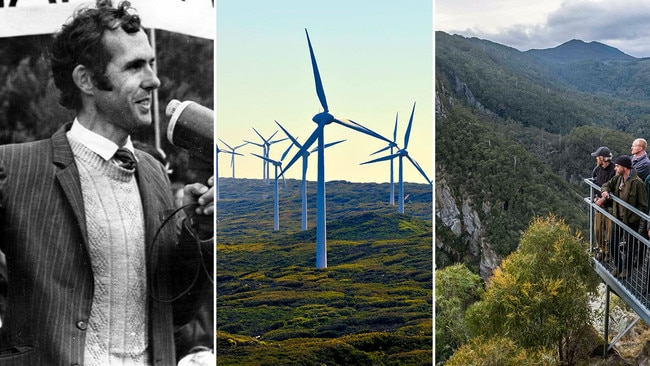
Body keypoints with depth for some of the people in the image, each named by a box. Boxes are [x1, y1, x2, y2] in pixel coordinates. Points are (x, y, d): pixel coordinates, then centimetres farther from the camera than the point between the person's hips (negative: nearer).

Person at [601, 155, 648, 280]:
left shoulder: (637, 183, -22)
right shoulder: (618, 178, -1)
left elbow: (643, 205, -18)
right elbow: (607, 185, 15)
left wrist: (641, 223, -21)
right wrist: (605, 191, -10)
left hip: (631, 221, -6)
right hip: (618, 218, 6)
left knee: (629, 247, 11)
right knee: (613, 245, 14)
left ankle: (627, 268, 31)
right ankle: (617, 266, 34)